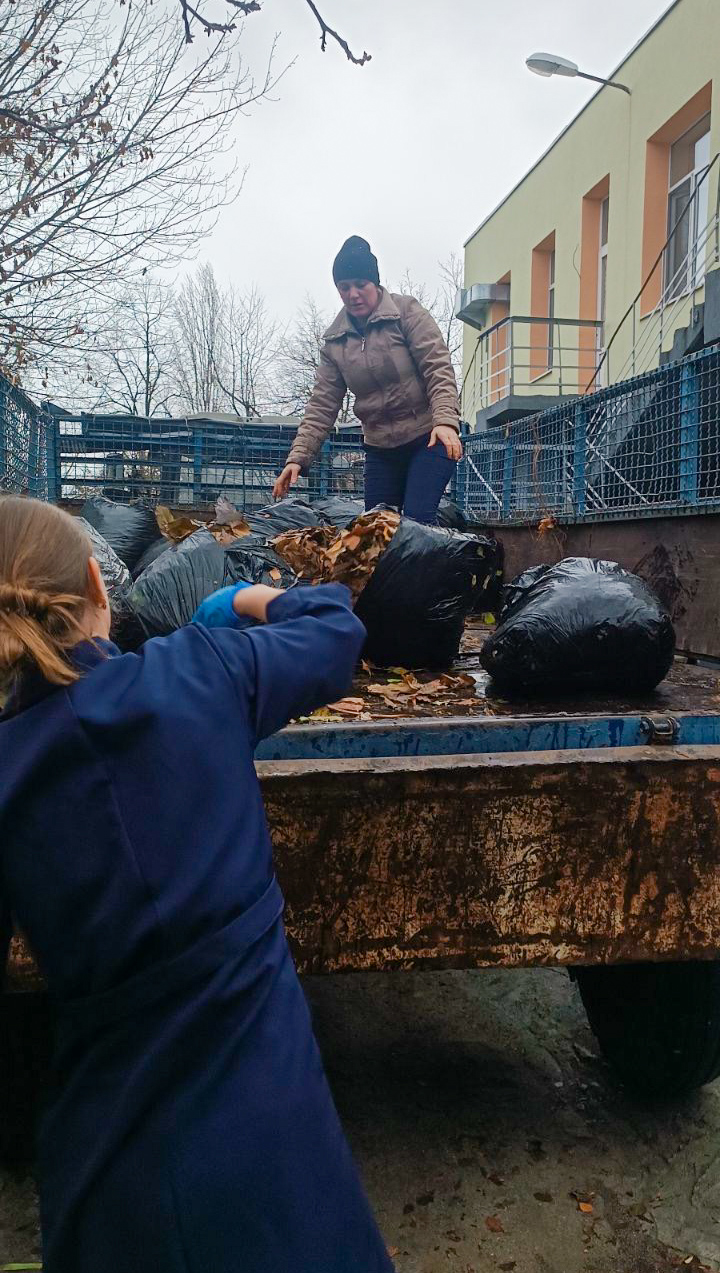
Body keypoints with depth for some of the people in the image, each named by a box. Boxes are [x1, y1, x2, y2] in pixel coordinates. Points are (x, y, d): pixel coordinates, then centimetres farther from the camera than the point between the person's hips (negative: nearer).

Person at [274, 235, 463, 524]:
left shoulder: (407, 313, -4)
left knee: (416, 521, -20)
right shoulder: (335, 341, 8)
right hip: (381, 449, 5)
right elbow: (322, 406, 6)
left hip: (428, 438, -5)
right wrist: (298, 457, -5)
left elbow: (438, 369, -12)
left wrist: (445, 421, -29)